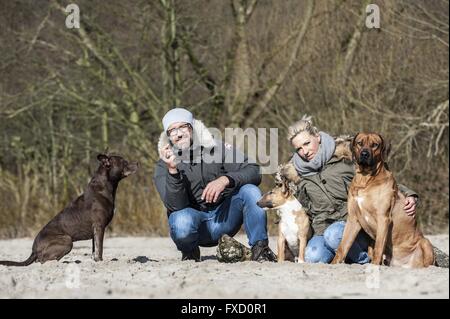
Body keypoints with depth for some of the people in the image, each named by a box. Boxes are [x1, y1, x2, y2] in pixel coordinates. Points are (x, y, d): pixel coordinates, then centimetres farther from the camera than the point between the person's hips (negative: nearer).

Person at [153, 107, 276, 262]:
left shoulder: (217, 148, -3)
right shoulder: (164, 166, -6)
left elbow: (254, 171, -12)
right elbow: (175, 205, -20)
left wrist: (225, 180, -30)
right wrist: (172, 170, -35)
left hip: (223, 219, 1)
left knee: (250, 191, -22)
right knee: (181, 220, -35)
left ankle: (260, 249, -16)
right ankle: (190, 253, -2)